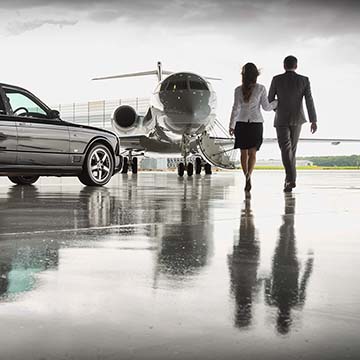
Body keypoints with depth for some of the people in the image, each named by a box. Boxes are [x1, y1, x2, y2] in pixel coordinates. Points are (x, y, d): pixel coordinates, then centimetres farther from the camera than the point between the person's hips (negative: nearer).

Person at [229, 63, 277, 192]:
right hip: (256, 123, 0)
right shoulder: (260, 88, -4)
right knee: (252, 153, -1)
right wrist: (277, 102, 16)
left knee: (244, 153, 9)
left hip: (241, 124, 1)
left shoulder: (238, 90, -3)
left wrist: (231, 125, 2)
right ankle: (248, 175, -23)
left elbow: (236, 108, -4)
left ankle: (246, 177, 12)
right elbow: (266, 107, -1)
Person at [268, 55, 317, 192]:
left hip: (281, 119, -2)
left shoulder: (276, 79, -4)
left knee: (286, 150, -9)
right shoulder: (304, 80, -2)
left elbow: (270, 100, 2)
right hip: (297, 119, 3)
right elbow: (309, 100, -8)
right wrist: (313, 121, -9)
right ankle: (290, 178, 23)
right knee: (292, 149, 17)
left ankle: (291, 180, -25)